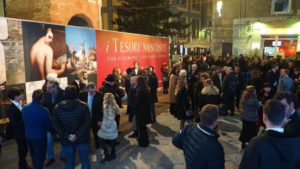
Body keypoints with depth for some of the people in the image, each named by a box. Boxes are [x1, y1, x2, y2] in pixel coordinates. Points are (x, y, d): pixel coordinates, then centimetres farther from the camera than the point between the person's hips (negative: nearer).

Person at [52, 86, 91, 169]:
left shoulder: (57, 108, -4)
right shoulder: (83, 106, -11)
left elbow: (55, 125, -8)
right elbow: (87, 122, -18)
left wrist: (67, 136, -11)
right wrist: (77, 135, -18)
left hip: (66, 140, 2)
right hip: (82, 139, -2)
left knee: (69, 162, 17)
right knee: (85, 161, 13)